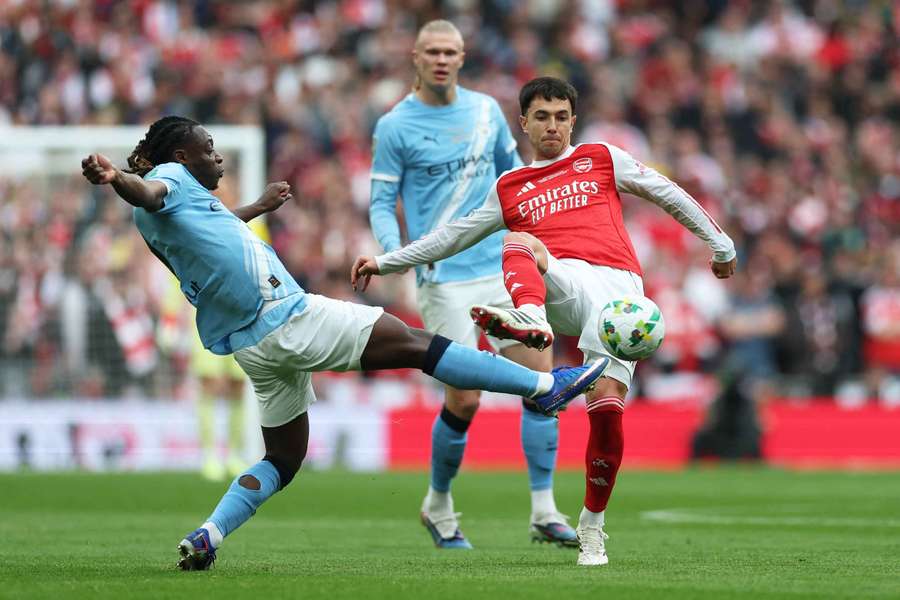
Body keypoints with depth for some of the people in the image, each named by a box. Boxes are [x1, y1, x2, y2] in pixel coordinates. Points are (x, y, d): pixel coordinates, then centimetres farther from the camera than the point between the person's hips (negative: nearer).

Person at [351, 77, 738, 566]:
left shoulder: (602, 159, 20)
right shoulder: (509, 188, 24)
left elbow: (669, 195, 24)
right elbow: (453, 236, 29)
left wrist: (720, 244, 26)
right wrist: (384, 262, 26)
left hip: (618, 285, -1)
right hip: (562, 286, 1)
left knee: (607, 406, -16)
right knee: (517, 242, -31)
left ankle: (592, 525, -2)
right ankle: (531, 321, -62)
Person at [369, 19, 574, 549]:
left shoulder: (486, 109, 9)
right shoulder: (395, 127, -4)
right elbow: (382, 203, -3)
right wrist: (396, 251, -21)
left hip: (503, 267, 4)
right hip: (445, 280, -4)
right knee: (464, 400, -8)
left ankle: (544, 512, 0)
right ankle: (438, 506, 17)